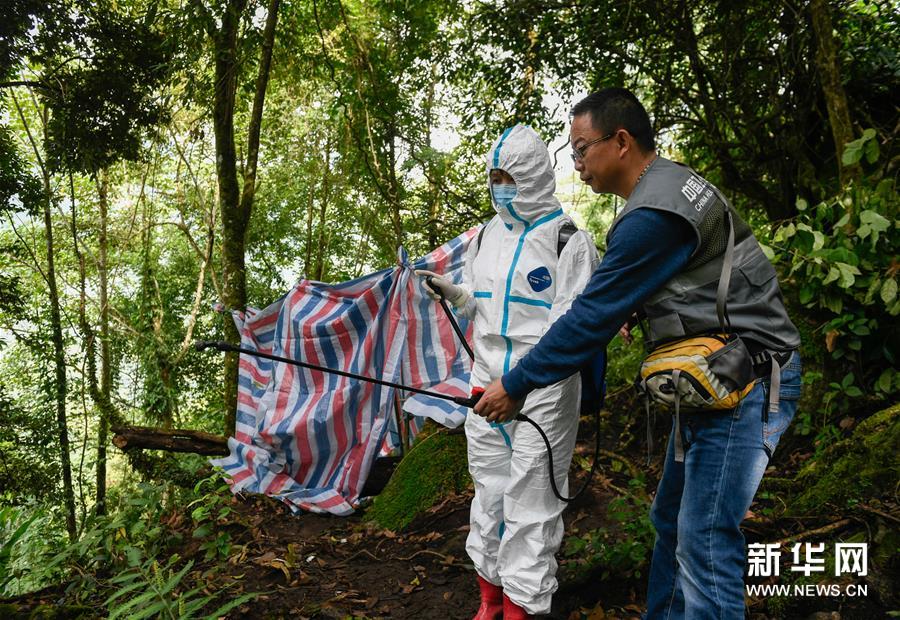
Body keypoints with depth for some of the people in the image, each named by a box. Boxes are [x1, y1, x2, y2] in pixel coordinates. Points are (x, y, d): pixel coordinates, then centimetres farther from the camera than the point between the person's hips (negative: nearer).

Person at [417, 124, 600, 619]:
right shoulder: (487, 235, 12)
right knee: (488, 489, 13)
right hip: (487, 381, 7)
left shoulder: (567, 239, -7)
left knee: (532, 495, -1)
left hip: (543, 388, -6)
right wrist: (453, 293, -1)